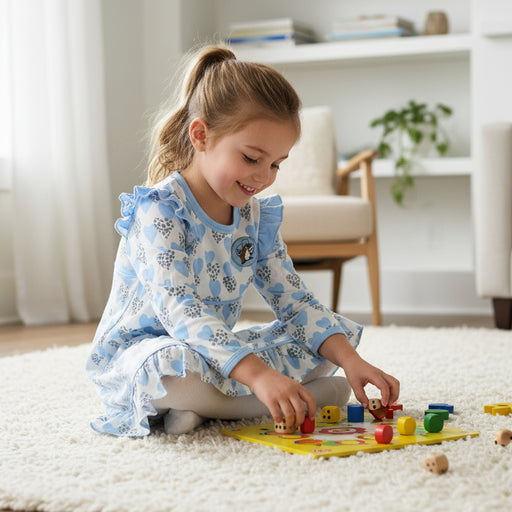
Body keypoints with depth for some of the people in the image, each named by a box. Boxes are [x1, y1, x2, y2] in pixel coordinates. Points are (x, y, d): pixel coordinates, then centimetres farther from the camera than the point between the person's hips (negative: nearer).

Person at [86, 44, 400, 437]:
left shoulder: (257, 216, 3)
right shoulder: (160, 210, -21)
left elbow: (294, 301, 2)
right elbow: (179, 311, -33)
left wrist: (350, 359, -15)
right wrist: (258, 375, -44)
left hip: (217, 354, 8)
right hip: (139, 351, -7)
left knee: (324, 343, 0)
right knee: (177, 366, -42)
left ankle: (203, 406, -13)